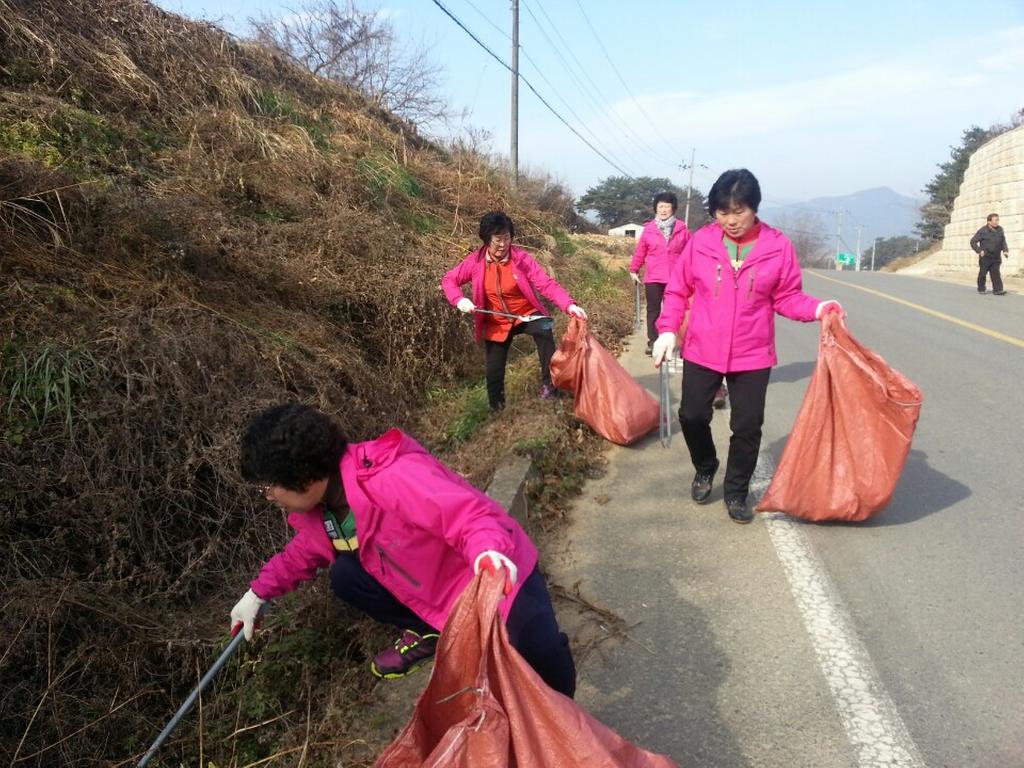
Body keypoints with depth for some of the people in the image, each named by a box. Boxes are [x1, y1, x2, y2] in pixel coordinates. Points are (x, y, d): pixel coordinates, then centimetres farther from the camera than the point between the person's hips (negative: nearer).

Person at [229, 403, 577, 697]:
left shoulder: (388, 477, -33)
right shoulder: (316, 504, -3)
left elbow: (470, 514, -36)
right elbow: (305, 551, 19)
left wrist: (487, 553, -55)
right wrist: (259, 592, 13)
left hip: (498, 575, -7)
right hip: (434, 593, 8)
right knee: (345, 575, -9)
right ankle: (428, 632, 10)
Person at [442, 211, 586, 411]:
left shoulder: (521, 258, -17)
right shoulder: (476, 261, -13)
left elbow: (547, 283, -24)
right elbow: (448, 280, -5)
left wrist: (569, 305, -39)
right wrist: (459, 300, -25)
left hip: (526, 313, -2)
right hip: (496, 322, 2)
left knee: (544, 330, -34)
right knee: (493, 371, 7)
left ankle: (549, 384, -23)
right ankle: (497, 409, 31)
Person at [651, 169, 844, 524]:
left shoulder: (778, 247, -6)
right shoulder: (701, 241, -5)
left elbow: (787, 297, 0)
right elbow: (678, 290, 3)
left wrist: (816, 308, -19)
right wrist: (667, 329, -7)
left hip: (752, 355, 0)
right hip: (702, 350, 1)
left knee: (747, 427, 5)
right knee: (692, 415, 5)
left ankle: (736, 492, 25)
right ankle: (705, 469, 35)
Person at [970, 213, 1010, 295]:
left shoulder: (1000, 230, 6)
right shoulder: (983, 231, -10)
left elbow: (1003, 241, 18)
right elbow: (973, 241, -6)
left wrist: (1005, 250, 3)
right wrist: (979, 251, -16)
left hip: (996, 258, 4)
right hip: (985, 257, -4)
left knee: (995, 273, -3)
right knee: (982, 273, 6)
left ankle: (998, 290, -7)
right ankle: (981, 289, 22)